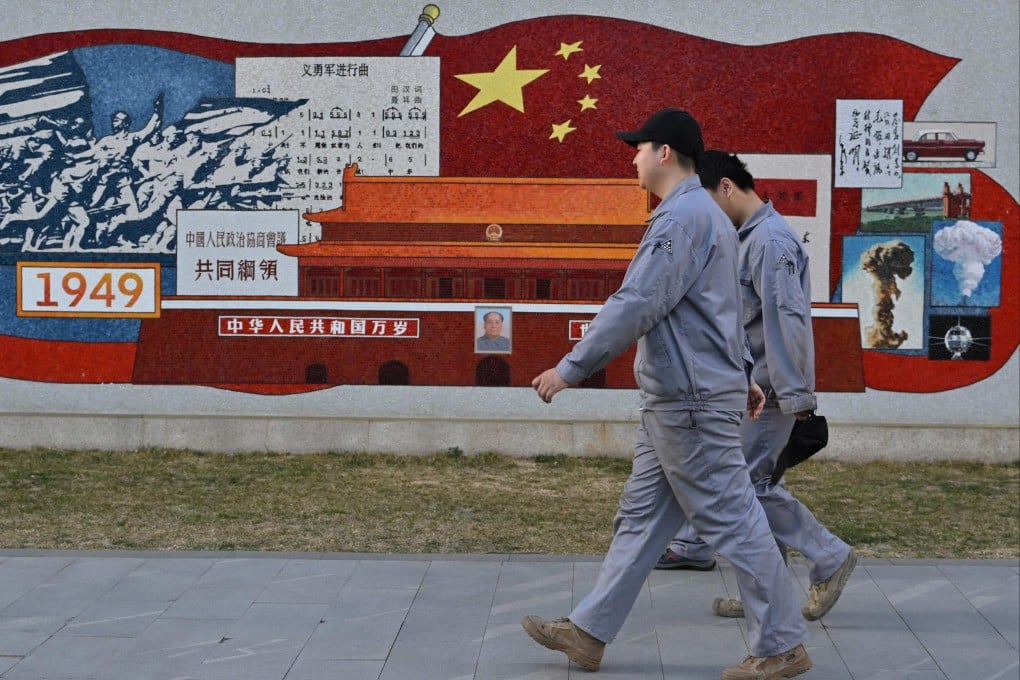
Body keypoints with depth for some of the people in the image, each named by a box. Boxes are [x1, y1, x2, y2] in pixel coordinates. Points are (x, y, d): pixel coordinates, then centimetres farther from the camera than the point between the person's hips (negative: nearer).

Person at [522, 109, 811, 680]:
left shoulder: (682, 216, -16)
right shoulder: (709, 215, 18)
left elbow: (636, 305, -22)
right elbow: (725, 308, 24)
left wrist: (570, 370, -18)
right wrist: (744, 376, 28)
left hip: (692, 402, -11)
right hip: (679, 398, 11)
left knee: (733, 520, -3)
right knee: (641, 516, 12)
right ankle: (589, 632, 18)